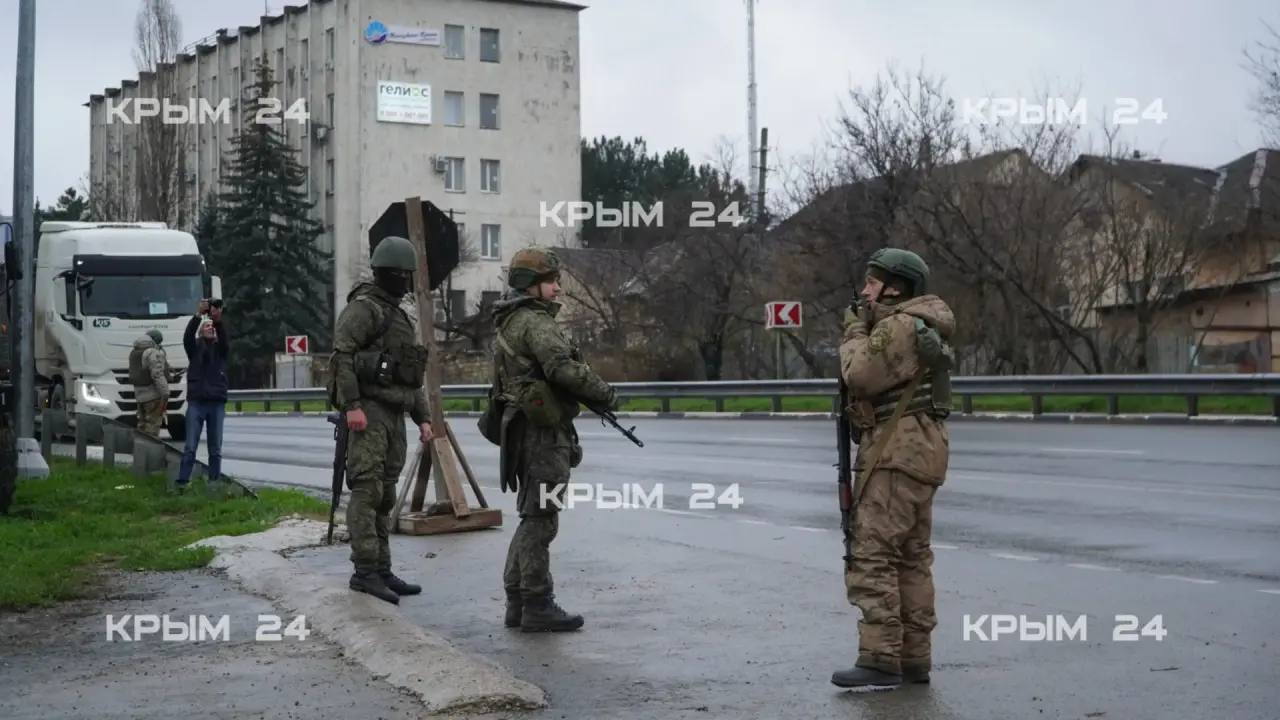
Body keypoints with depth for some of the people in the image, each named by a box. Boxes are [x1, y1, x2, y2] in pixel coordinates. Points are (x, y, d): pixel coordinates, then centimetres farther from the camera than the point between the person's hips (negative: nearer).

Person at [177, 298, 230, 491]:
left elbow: (225, 339, -11)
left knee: (215, 449, 4)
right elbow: (187, 337, -12)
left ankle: (215, 482, 8)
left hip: (217, 403, 1)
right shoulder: (195, 347, 9)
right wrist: (198, 315, -27)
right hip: (196, 402, -1)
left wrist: (219, 320, -29)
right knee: (190, 447, -5)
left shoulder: (220, 348, 11)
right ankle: (182, 483, -7)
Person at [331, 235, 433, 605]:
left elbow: (412, 376, 26)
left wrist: (423, 418, 18)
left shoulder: (400, 317, 23)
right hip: (368, 411, -9)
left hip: (394, 415, 9)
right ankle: (365, 571, -15)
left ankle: (382, 572, 12)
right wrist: (352, 405, -24)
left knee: (384, 497, 9)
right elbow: (341, 354, -16)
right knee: (367, 489, -13)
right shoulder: (363, 307, -5)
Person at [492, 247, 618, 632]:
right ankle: (538, 607, -3)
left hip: (525, 431, 10)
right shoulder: (535, 322, -13)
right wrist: (605, 393, -13)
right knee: (540, 519, -6)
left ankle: (517, 603, 18)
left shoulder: (510, 324, 19)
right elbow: (562, 367, -25)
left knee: (532, 519, 14)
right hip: (543, 431, -10)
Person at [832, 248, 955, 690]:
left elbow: (861, 376, -19)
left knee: (872, 555, -11)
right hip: (921, 450, 11)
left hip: (897, 451, -11)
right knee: (912, 558, 11)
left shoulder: (897, 326, -13)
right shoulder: (923, 326, 20)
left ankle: (880, 659, -13)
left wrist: (855, 332, -4)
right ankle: (913, 658, 14)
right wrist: (862, 329, 13)